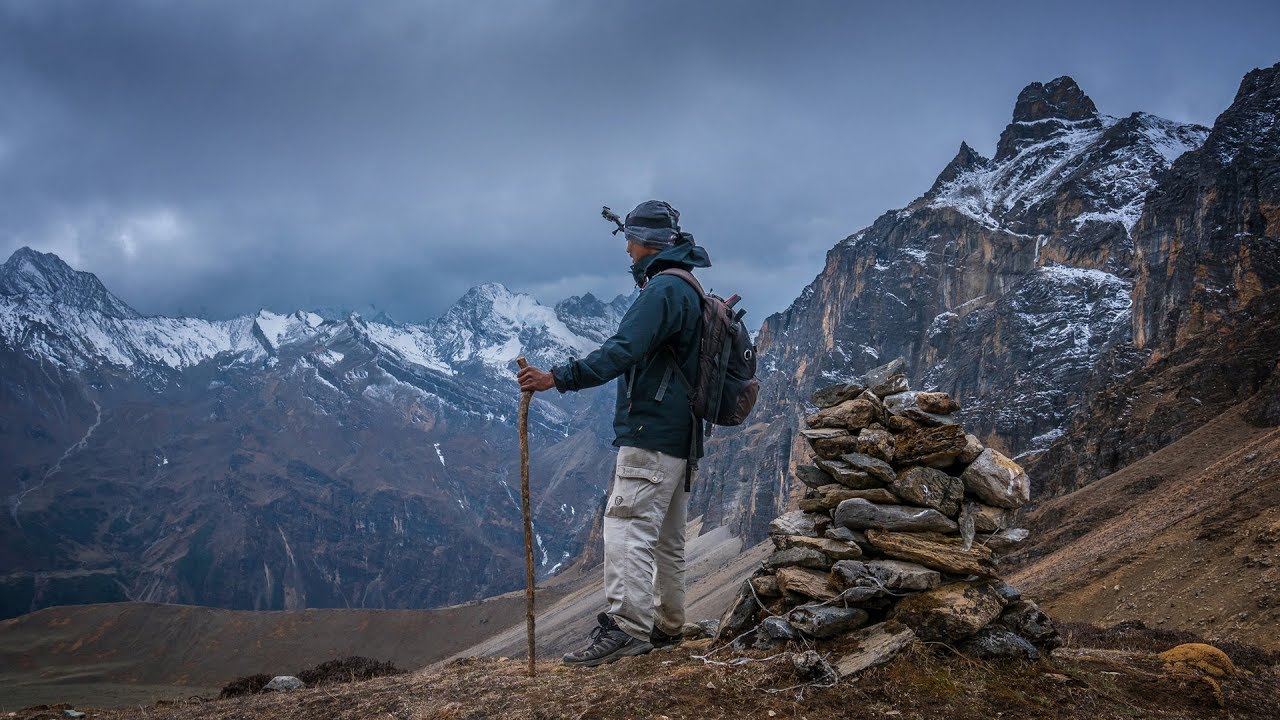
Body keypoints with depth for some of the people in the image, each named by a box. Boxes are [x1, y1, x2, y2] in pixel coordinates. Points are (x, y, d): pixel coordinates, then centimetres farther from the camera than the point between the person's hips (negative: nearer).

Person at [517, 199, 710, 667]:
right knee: (668, 538, 15)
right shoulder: (691, 291, 19)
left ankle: (627, 627, -23)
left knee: (627, 526, -15)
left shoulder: (663, 290, -14)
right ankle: (667, 627, 23)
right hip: (680, 438, 11)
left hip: (649, 435, -11)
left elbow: (622, 351, -27)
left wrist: (558, 378, -30)